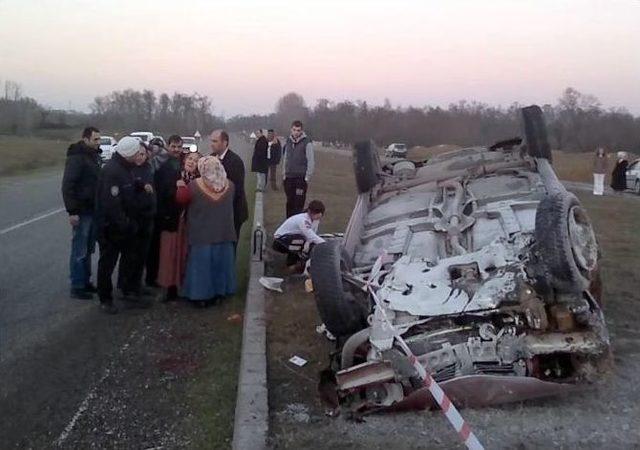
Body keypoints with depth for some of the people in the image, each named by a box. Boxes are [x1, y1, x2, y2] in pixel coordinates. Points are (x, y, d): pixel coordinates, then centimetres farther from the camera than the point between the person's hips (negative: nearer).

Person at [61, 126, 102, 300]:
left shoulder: (95, 155, 12)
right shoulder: (76, 157, -14)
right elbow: (67, 186, -18)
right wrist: (72, 211, -22)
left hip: (94, 210, 8)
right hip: (82, 212, -8)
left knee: (88, 249, 15)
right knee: (79, 251, -1)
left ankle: (85, 281, 26)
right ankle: (76, 287, 7)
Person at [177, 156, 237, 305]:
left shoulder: (194, 186, -15)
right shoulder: (229, 185, -4)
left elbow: (181, 199, -5)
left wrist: (181, 186, 10)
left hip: (202, 234, -3)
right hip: (224, 233, 3)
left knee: (202, 263, 7)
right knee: (220, 262, 14)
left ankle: (201, 294, 13)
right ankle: (219, 290, 23)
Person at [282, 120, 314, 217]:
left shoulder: (307, 143, -7)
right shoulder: (288, 141, 10)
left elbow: (310, 161, -7)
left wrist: (307, 177, -10)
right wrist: (284, 174, 11)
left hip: (301, 178, -5)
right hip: (289, 178, 5)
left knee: (299, 203, -7)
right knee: (290, 203, 10)